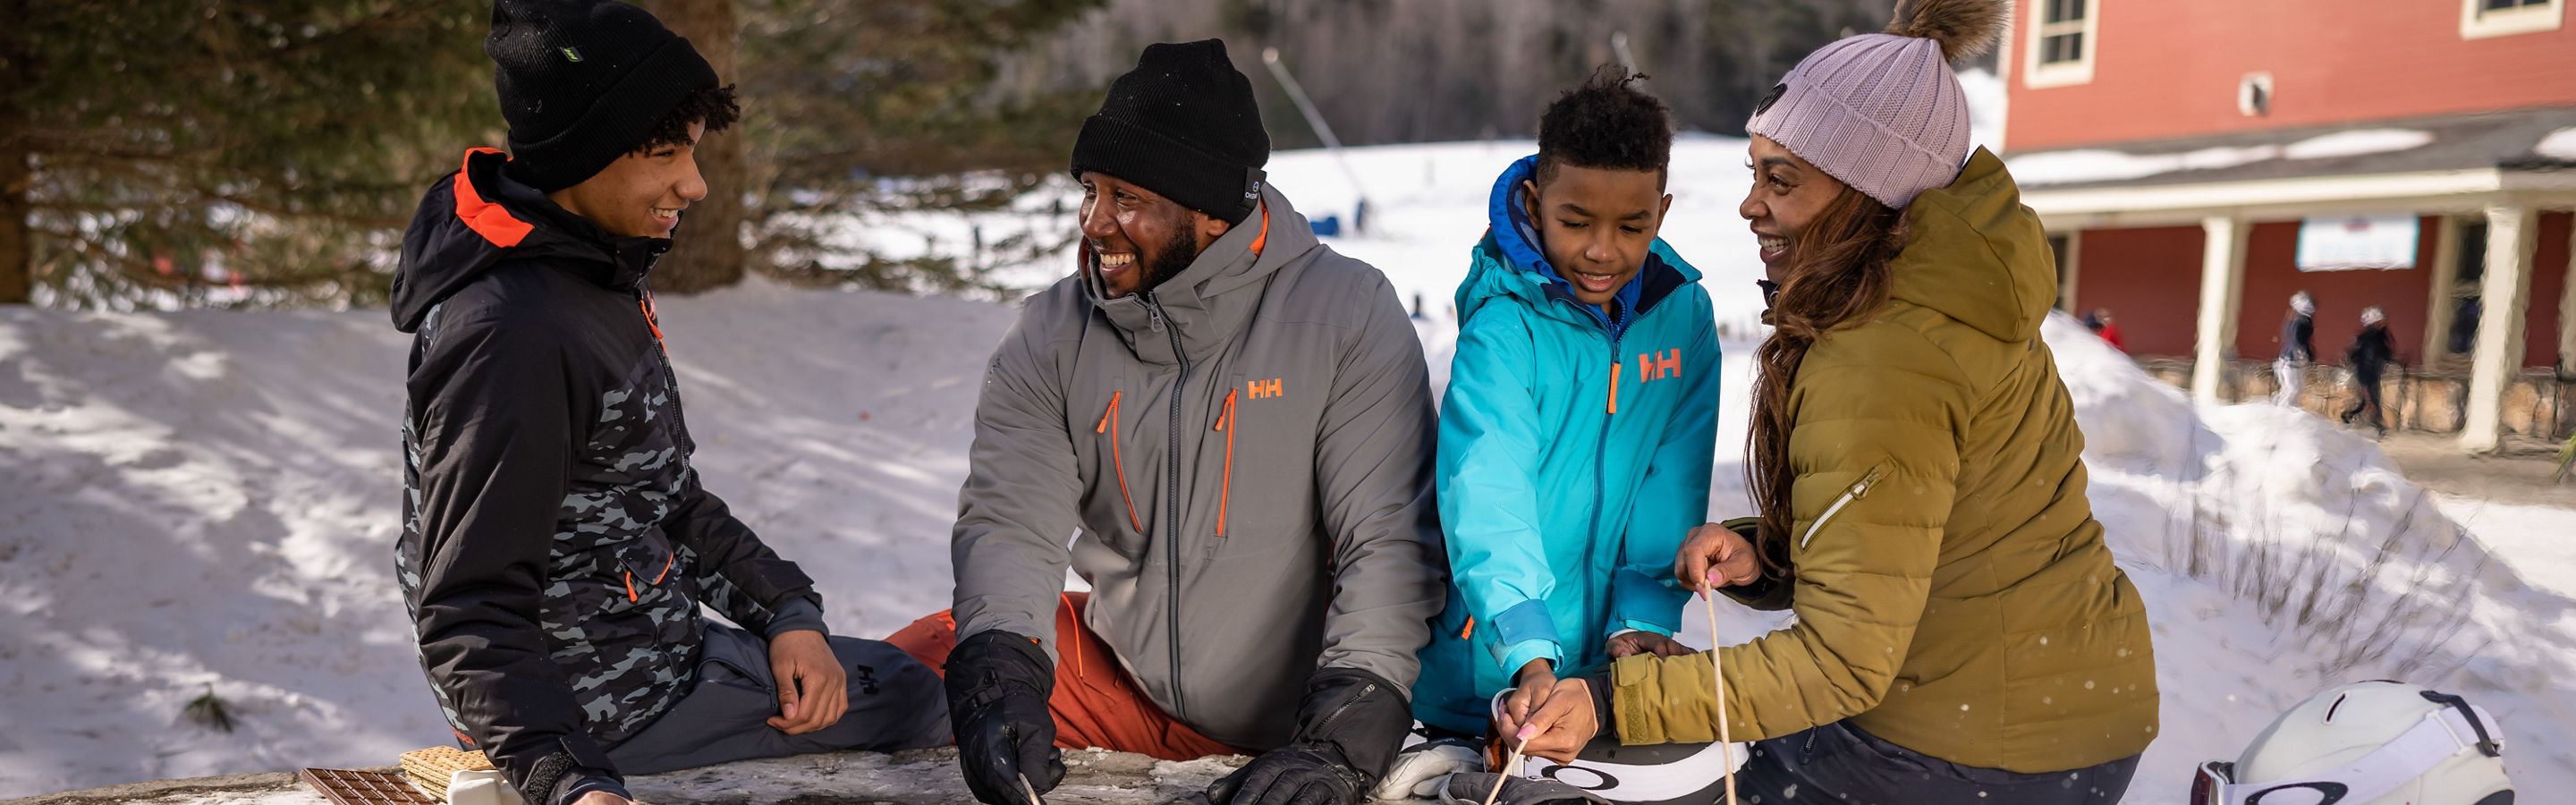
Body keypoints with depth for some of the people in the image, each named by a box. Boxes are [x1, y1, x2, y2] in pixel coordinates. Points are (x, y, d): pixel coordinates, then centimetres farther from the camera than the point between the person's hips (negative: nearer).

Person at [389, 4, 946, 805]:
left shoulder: (604, 270, 4)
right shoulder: (513, 339, -28)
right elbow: (471, 616, -27)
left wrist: (787, 608, 1)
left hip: (653, 636, 10)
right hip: (599, 700, -9)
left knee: (904, 670, 22)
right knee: (917, 697, 2)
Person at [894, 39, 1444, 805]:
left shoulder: (1348, 312, -14)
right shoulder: (1049, 338, -2)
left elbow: (1390, 543, -19)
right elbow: (1009, 524, -10)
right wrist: (999, 678, -30)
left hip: (1295, 708, -2)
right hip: (1117, 676, 3)